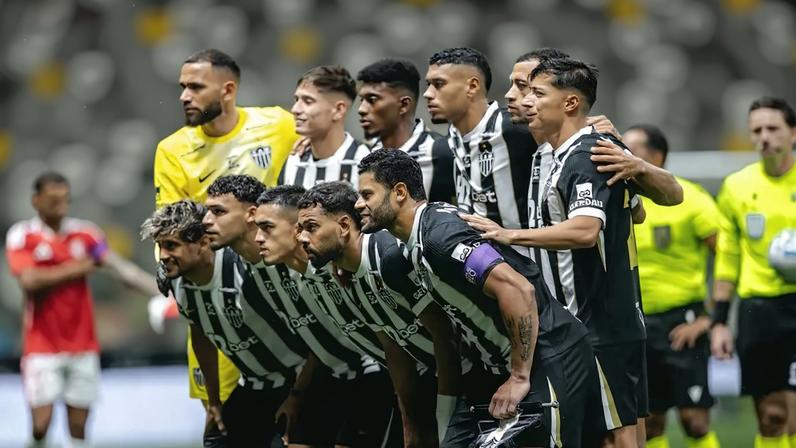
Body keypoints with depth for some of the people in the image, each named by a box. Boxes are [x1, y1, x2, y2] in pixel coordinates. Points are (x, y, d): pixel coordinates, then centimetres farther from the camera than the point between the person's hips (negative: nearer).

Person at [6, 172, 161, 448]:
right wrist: (76, 269, -13)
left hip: (83, 346, 3)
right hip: (42, 347, -3)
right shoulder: (21, 236, -4)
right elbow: (29, 280, -19)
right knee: (41, 423, -9)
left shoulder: (85, 234, 4)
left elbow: (122, 269, -3)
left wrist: (161, 293, -15)